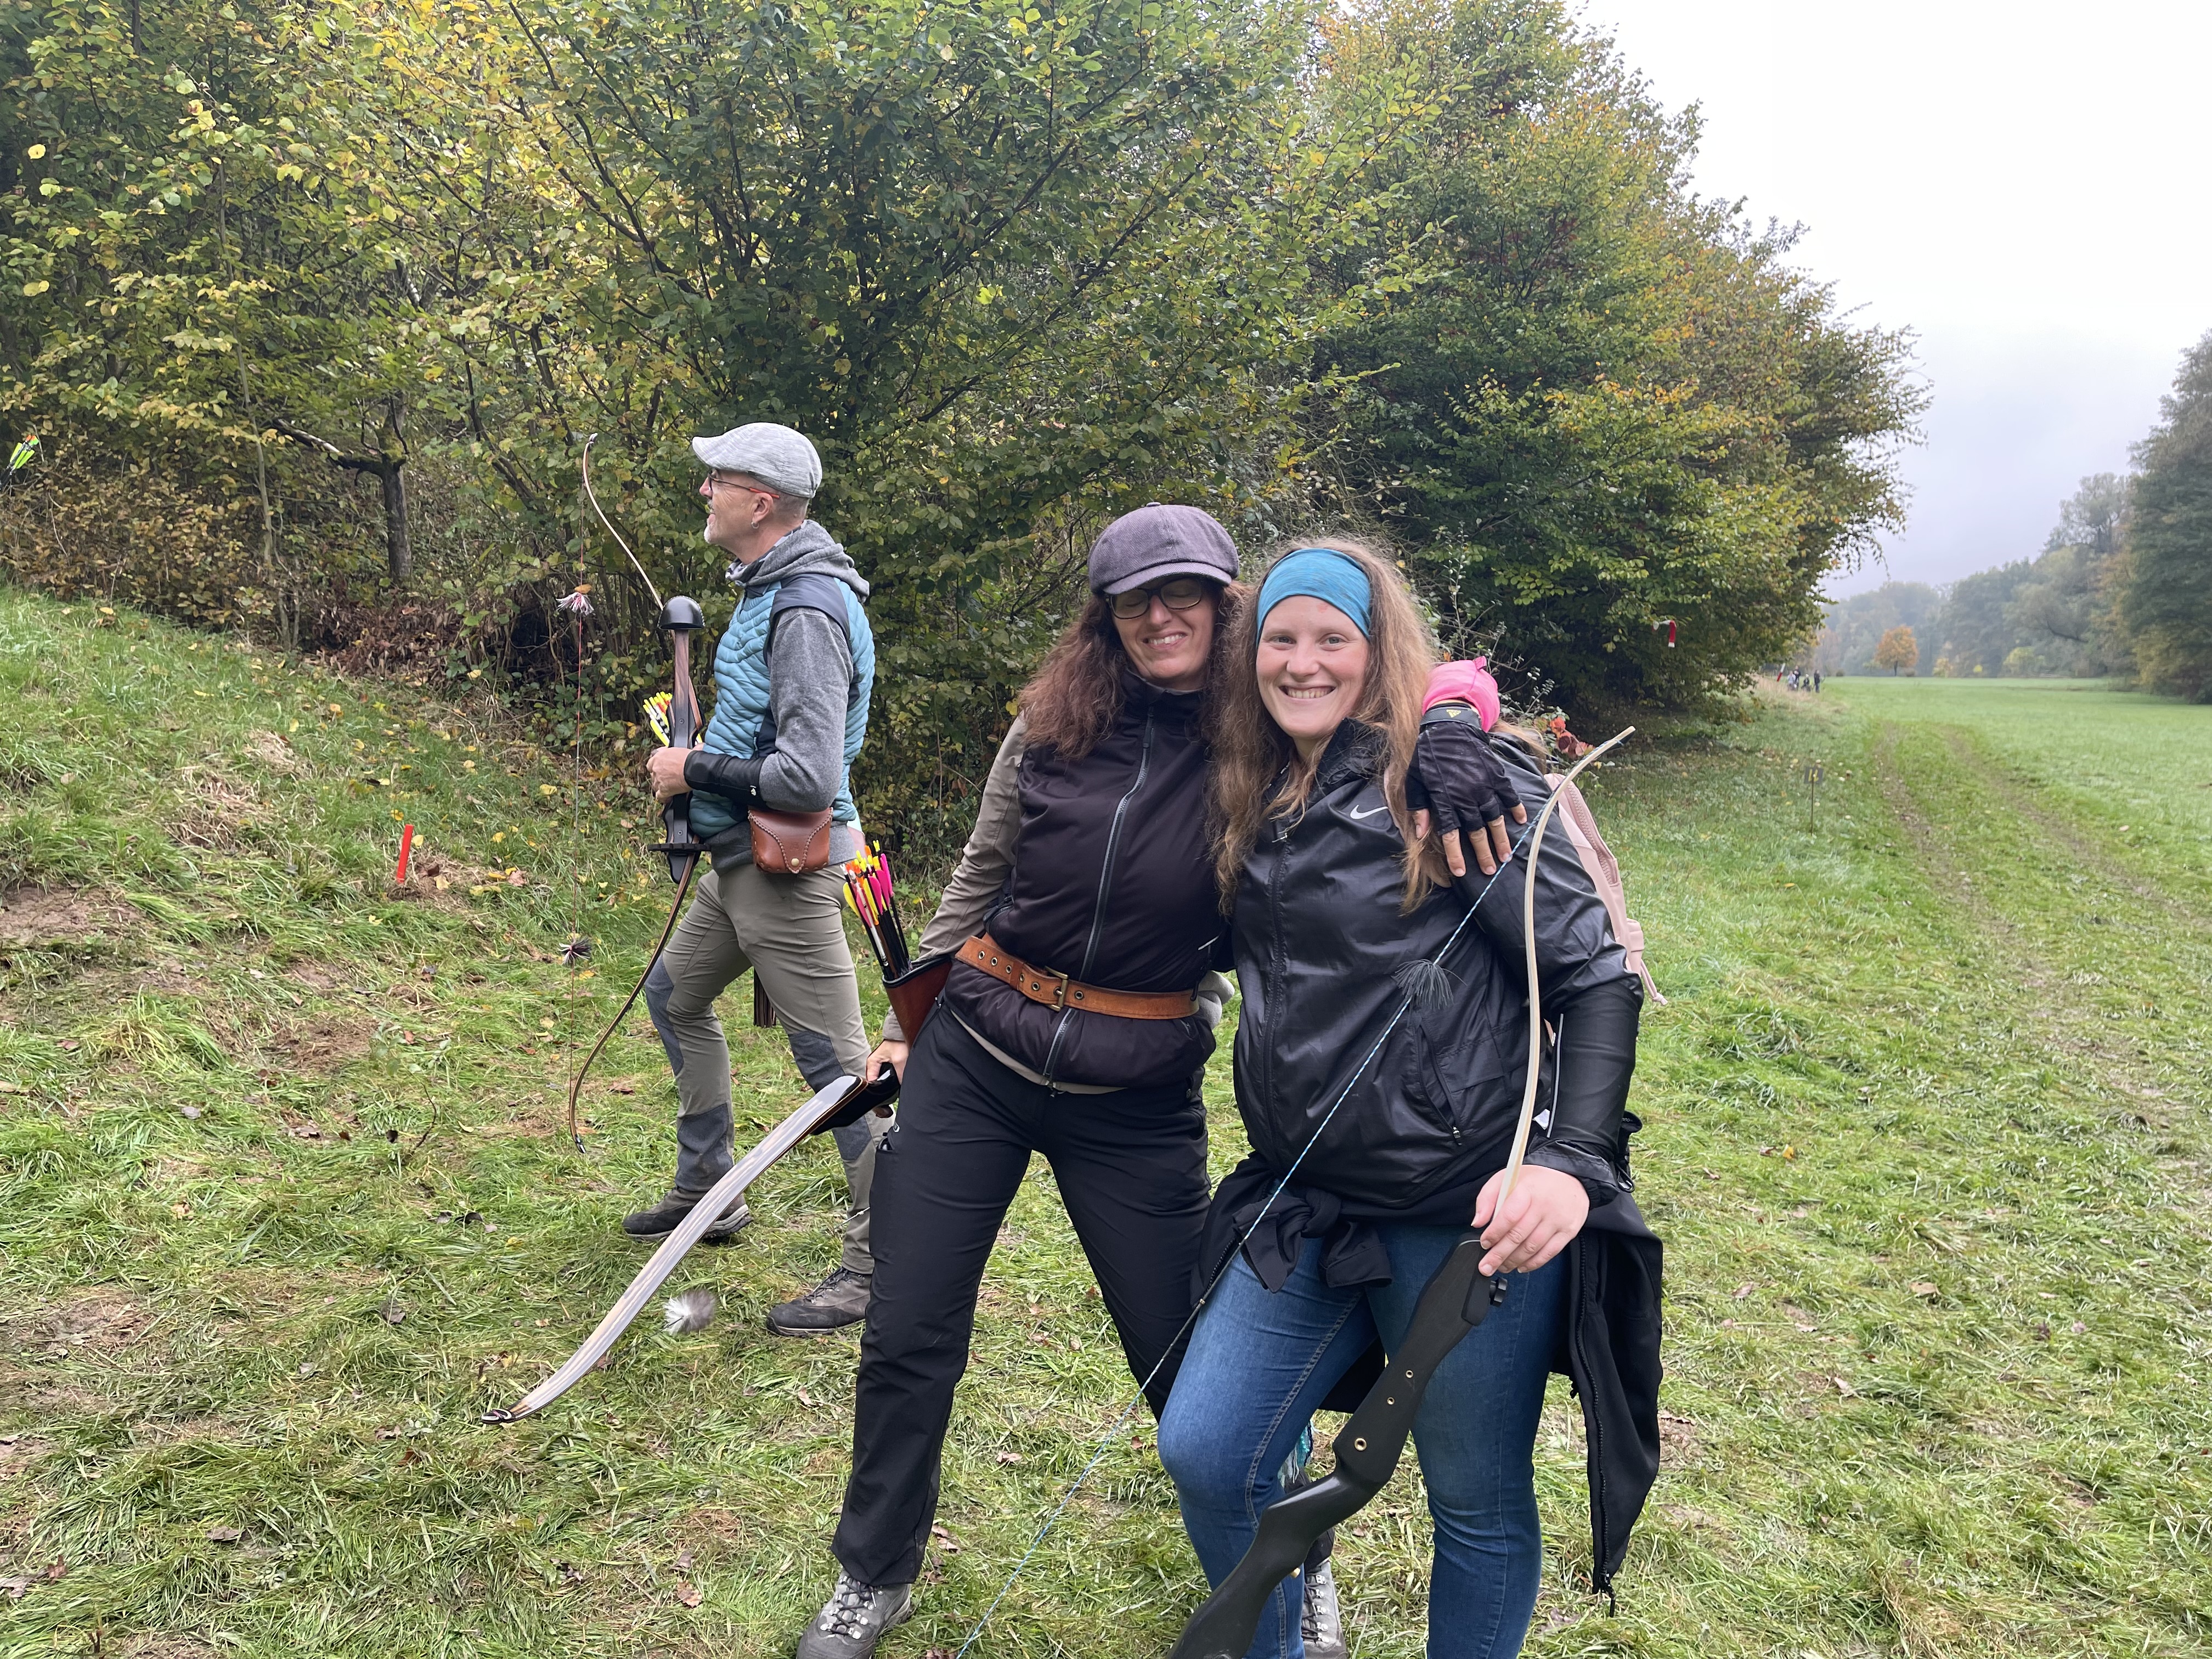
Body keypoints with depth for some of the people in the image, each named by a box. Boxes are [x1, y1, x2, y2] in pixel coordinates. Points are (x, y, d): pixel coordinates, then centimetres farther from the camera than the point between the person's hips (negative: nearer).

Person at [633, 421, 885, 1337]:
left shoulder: (807, 612, -22)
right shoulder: (766, 588, 10)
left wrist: (696, 770, -16)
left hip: (788, 868, -11)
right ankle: (705, 1190, 41)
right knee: (674, 995, 26)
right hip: (738, 859, 12)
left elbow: (807, 779, -29)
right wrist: (698, 760, 11)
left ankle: (879, 1261, 8)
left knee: (840, 1063, -4)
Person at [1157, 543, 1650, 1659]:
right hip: (1305, 1210, 6)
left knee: (1478, 1501, 11)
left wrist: (1574, 1160, -23)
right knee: (1202, 1455, 6)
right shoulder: (1256, 804, 9)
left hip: (1468, 1211, -6)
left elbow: (1594, 977, -13)